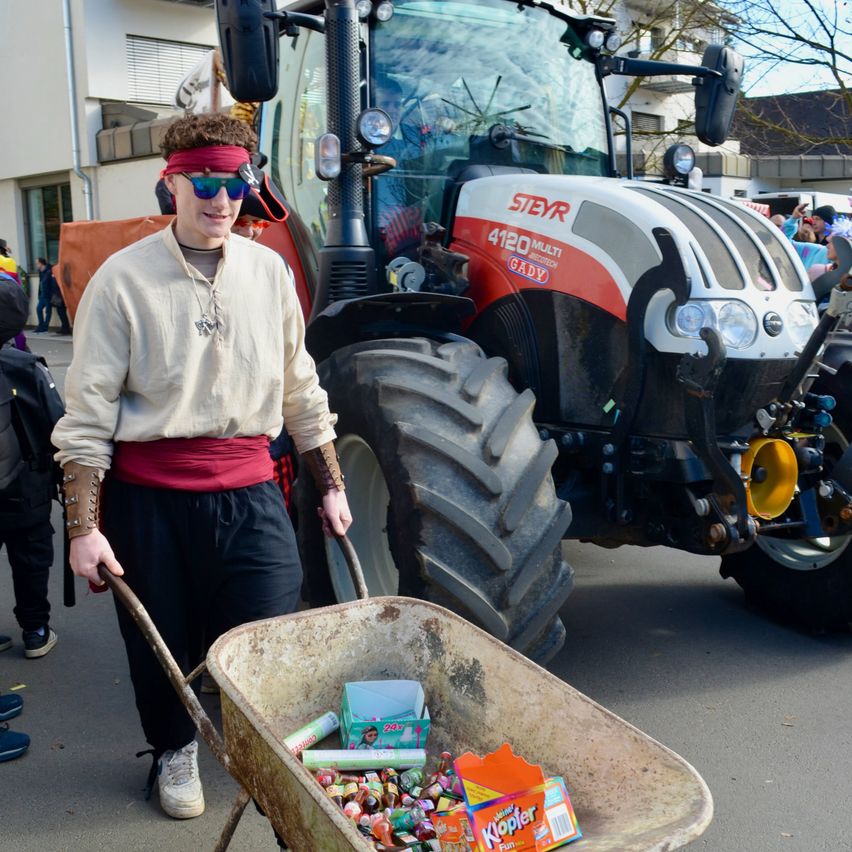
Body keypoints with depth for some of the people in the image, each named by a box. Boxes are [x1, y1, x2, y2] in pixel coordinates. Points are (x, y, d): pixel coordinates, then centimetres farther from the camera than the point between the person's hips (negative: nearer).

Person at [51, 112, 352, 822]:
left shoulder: (269, 271, 4)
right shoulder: (124, 279, -7)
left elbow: (301, 391, 13)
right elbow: (88, 415, -6)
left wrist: (331, 485, 15)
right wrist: (84, 527, -10)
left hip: (248, 491, 2)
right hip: (148, 494, -2)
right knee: (164, 643, 13)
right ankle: (175, 749, 43)